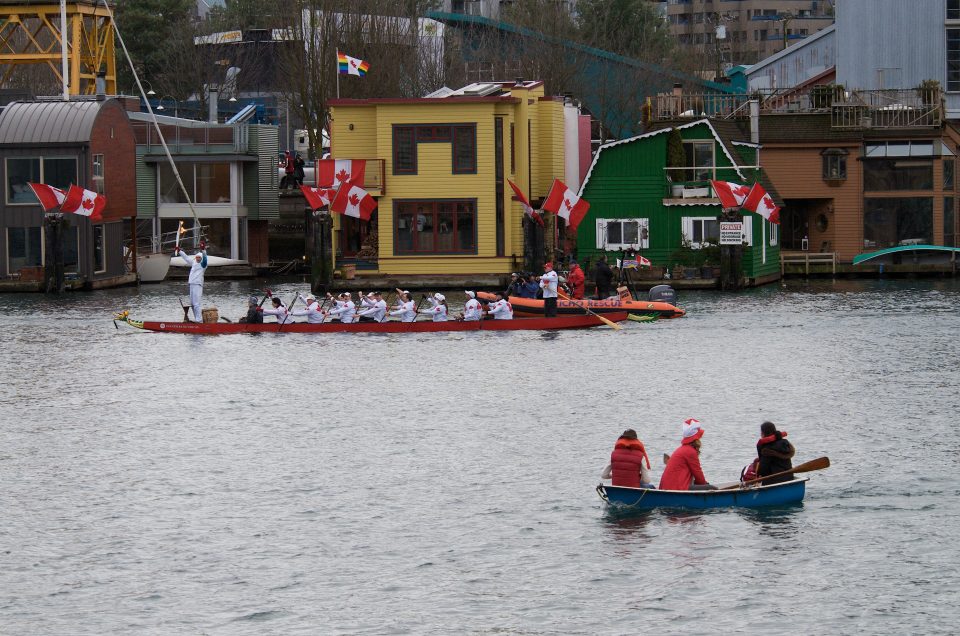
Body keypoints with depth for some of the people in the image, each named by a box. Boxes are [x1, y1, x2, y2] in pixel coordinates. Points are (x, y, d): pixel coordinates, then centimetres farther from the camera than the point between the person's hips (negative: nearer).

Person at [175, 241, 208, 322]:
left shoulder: (202, 264, -3)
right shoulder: (194, 263, 18)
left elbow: (204, 258, -22)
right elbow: (186, 258, 30)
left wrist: (203, 250, -38)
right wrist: (179, 251, 37)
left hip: (198, 285, -9)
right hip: (192, 284, 9)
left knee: (196, 303, -14)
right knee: (192, 303, 12)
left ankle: (199, 319, -14)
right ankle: (197, 318, 18)